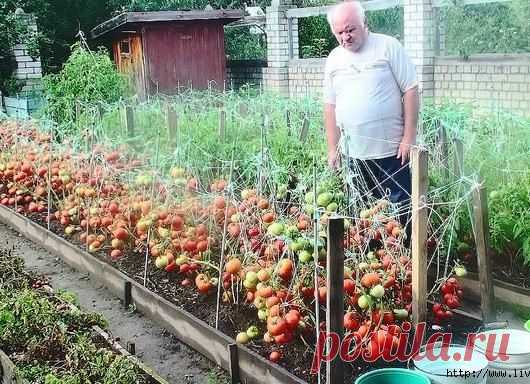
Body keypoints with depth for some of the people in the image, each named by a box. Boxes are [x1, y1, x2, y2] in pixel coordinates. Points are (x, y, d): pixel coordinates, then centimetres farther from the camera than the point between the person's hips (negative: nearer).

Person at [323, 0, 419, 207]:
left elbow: (410, 90, -5)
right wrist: (333, 149, 9)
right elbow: (330, 106, 12)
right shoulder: (333, 59, 9)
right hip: (353, 153, 4)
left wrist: (409, 136, -10)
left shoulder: (388, 46, -4)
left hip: (392, 150, -4)